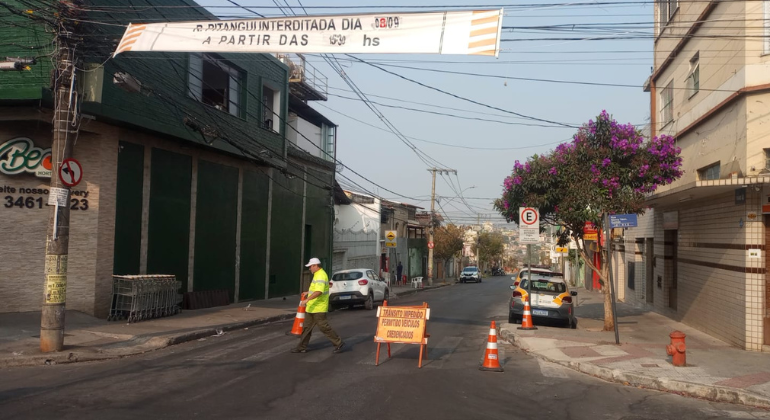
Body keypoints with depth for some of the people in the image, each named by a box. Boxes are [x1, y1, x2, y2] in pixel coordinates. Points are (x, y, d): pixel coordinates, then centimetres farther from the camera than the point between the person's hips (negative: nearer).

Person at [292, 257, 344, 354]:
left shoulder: (321, 276, -20)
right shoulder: (317, 274, 14)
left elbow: (319, 291, -32)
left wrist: (307, 299, -36)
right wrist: (308, 292, 32)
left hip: (318, 308, -11)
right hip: (312, 307, 11)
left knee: (323, 326, -6)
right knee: (307, 326, 12)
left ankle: (338, 343, 4)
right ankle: (302, 347, 18)